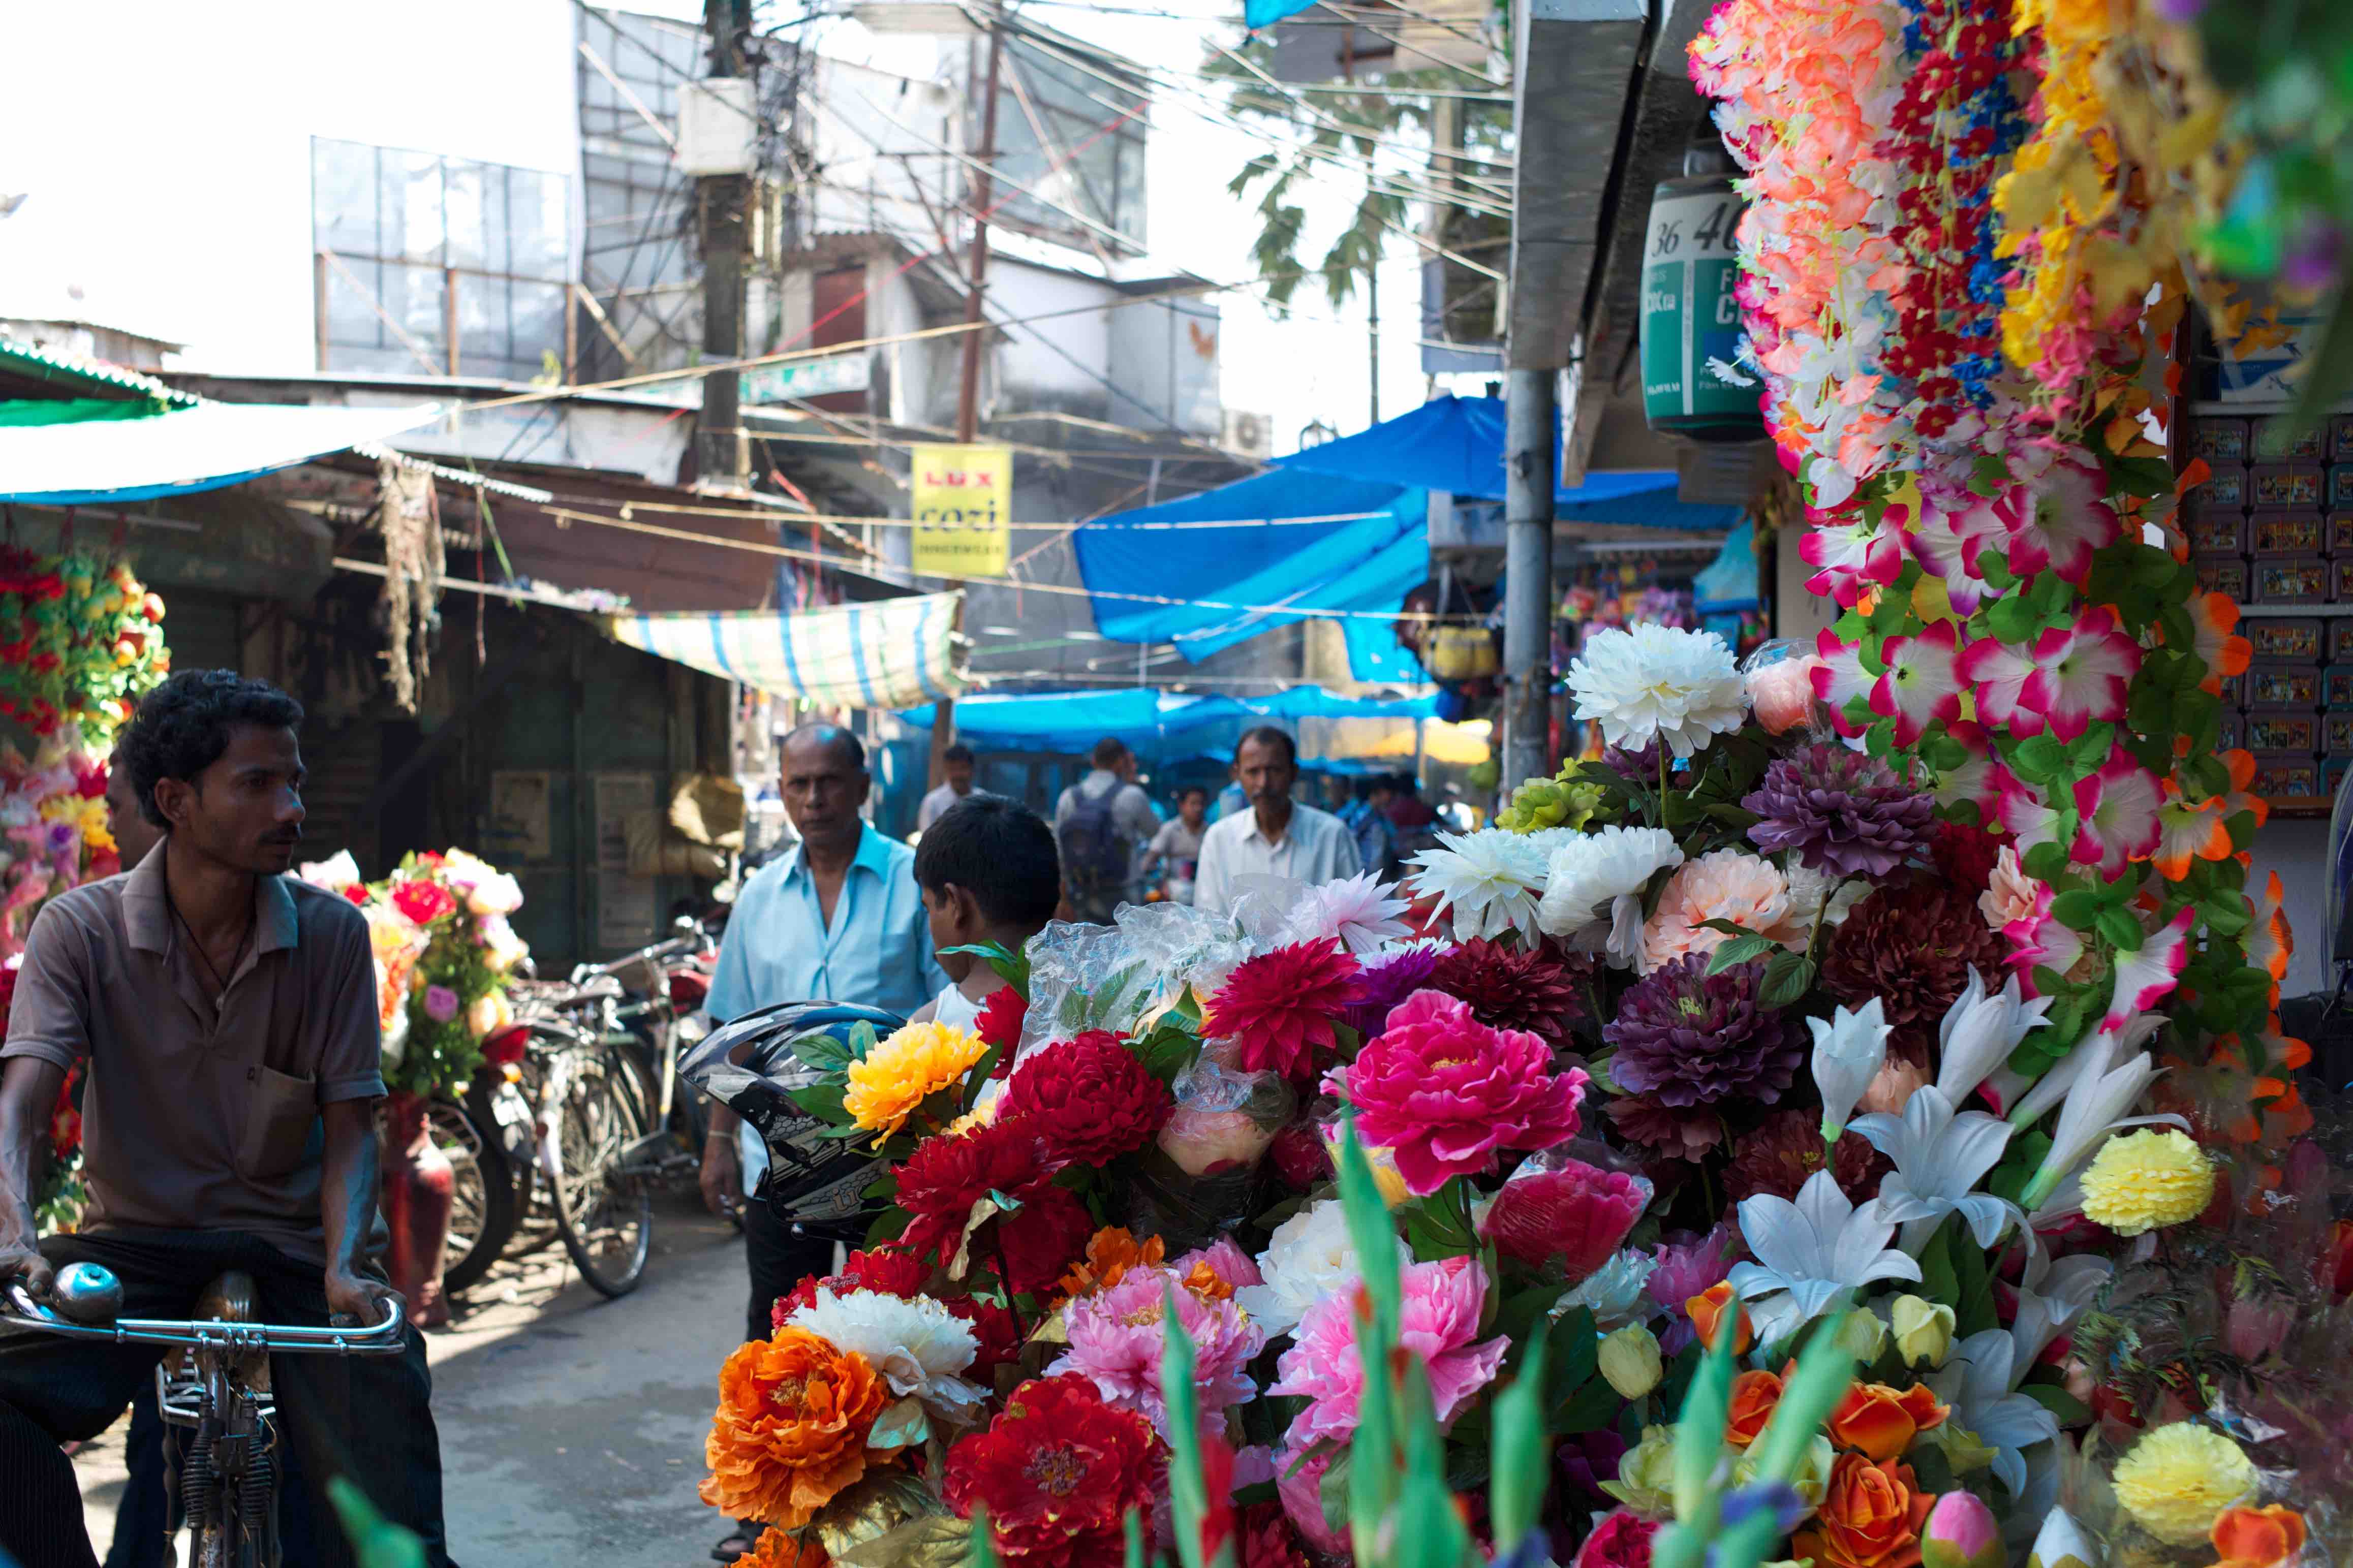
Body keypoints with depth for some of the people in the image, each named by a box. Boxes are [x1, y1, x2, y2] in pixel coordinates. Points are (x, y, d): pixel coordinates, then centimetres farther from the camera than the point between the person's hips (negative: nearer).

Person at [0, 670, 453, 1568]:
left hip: (290, 1245, 0)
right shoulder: (80, 930, -5)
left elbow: (348, 1126, -3)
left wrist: (344, 1268, -21)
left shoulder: (331, 934, -3)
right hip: (138, 1240, 0)